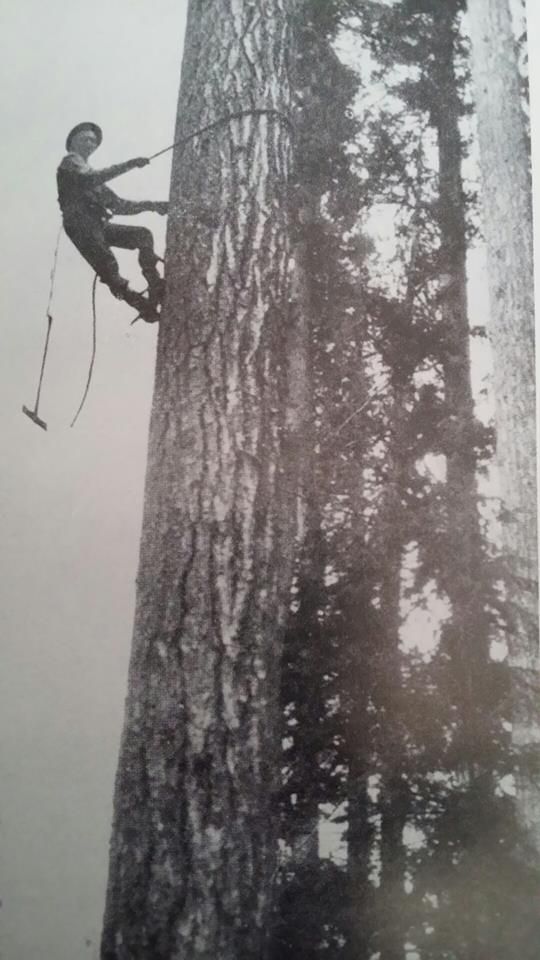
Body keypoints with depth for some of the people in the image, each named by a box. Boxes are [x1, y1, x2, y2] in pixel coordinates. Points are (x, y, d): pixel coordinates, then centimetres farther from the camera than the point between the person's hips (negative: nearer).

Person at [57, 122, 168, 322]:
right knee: (108, 267, -24)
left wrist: (150, 205, 18)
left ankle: (156, 289, -17)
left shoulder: (89, 172, 34)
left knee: (142, 235, -6)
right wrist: (128, 165, -17)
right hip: (80, 224, -8)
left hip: (99, 225, 8)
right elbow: (91, 179, -13)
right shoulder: (70, 161, 11)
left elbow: (118, 205, 29)